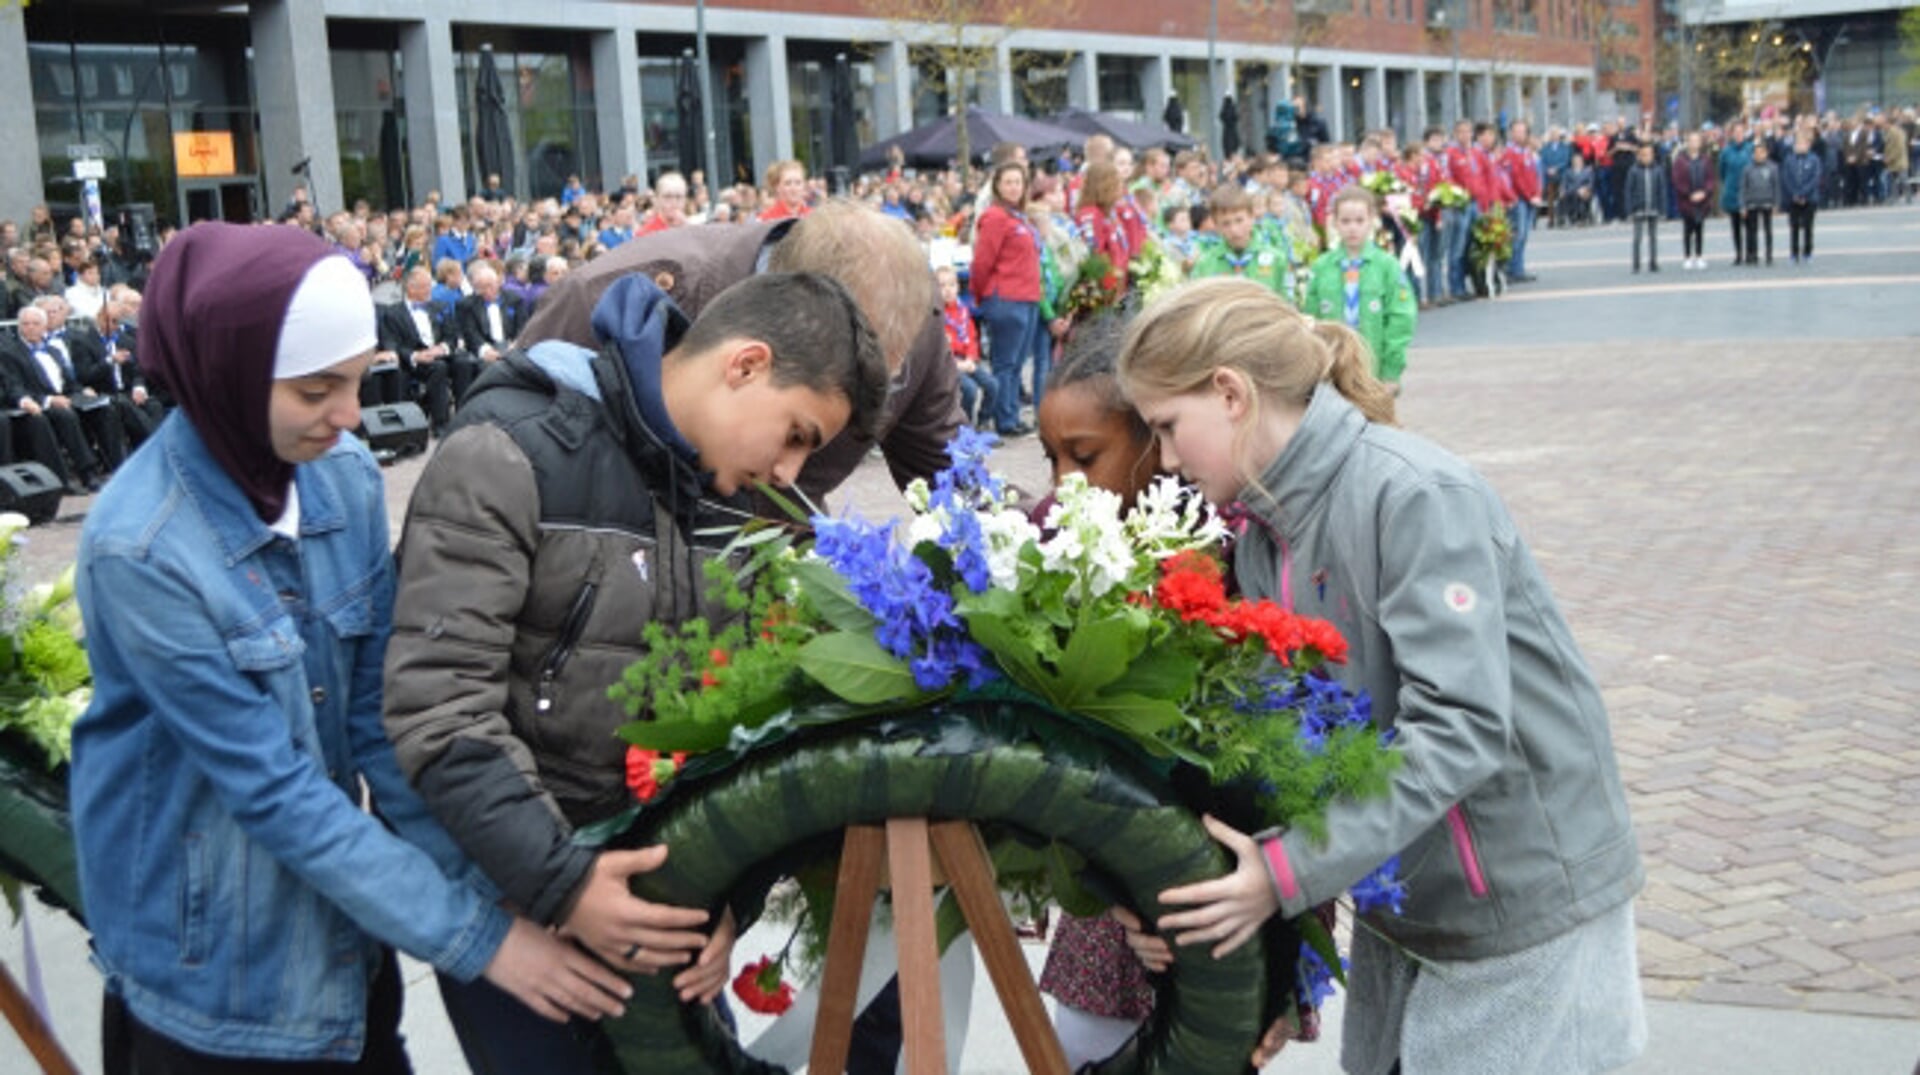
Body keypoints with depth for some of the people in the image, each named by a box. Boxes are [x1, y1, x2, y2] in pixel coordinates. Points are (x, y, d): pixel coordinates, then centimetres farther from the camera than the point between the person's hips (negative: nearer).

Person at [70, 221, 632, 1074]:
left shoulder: (345, 477, -7)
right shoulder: (139, 549, -23)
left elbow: (380, 712, -5)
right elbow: (270, 785, -23)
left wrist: (480, 883, -14)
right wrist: (472, 936, -23)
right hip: (215, 968, -5)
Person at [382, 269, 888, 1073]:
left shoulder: (727, 500, 5)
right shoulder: (512, 457, -18)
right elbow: (437, 705, -23)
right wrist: (559, 882, -25)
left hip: (649, 871, 6)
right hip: (500, 881, -6)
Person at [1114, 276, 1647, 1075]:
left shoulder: (1415, 495, -22)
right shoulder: (1259, 539, 2)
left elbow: (1462, 727, -29)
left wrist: (1291, 870, -31)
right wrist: (1183, 879, -15)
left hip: (1529, 896, -7)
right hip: (1401, 903, 7)